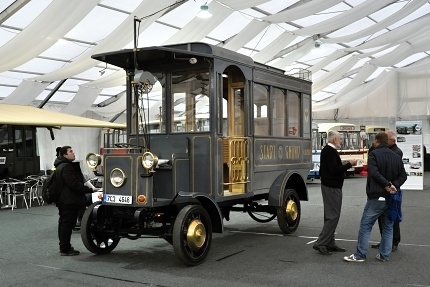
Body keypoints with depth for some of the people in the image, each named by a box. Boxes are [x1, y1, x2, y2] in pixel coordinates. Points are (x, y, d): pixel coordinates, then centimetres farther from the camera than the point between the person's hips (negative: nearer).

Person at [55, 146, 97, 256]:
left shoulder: (61, 166, 17)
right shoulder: (66, 167, -18)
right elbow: (74, 184, -25)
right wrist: (90, 190, -20)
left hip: (63, 200, 11)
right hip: (69, 201, -11)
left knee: (63, 224, 17)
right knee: (67, 224, -6)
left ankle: (64, 247, 27)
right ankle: (65, 249, -2)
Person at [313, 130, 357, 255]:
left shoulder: (326, 150, 16)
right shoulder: (331, 151, -16)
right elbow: (334, 169, -24)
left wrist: (345, 166, 13)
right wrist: (349, 164, -17)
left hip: (328, 186, 11)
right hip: (332, 187, -11)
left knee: (330, 216, 13)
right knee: (333, 216, -9)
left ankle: (330, 244, 19)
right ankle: (320, 243, -10)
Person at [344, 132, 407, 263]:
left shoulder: (374, 154, -9)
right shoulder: (396, 156, 11)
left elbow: (374, 173, -21)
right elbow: (403, 176, 7)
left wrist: (387, 184, -16)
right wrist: (394, 185, -6)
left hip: (376, 197, -6)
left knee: (365, 226, 1)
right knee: (388, 227, 14)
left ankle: (360, 255, 1)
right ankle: (384, 255, 16)